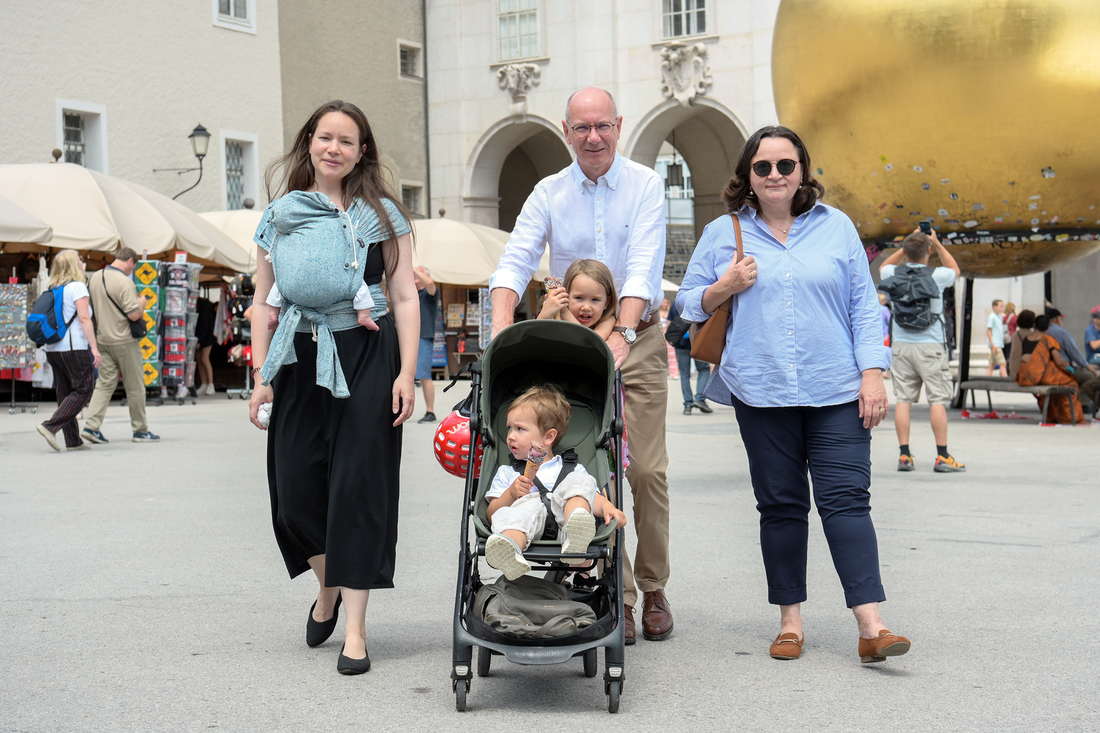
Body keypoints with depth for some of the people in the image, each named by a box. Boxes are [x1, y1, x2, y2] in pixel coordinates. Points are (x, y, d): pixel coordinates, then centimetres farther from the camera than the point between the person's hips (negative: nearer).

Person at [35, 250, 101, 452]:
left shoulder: (53, 290, 14)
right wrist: (94, 347, -15)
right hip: (74, 347, -8)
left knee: (65, 393, 9)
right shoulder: (77, 286, -7)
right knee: (83, 390, -3)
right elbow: (84, 318, -14)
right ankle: (50, 426, -16)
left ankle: (73, 441, 9)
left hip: (52, 349, 8)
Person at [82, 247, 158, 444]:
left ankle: (91, 426, -3)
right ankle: (140, 430, 12)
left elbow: (91, 307, 18)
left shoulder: (94, 278, 7)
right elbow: (134, 314, -20)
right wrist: (142, 302, -1)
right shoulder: (124, 282, -17)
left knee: (104, 383, 9)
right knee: (135, 387, 4)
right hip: (124, 340, -7)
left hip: (101, 339, 7)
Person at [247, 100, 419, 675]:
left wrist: (407, 373, -7)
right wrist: (261, 377, 5)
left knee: (357, 487, -5)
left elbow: (405, 296, 2)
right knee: (296, 487, 1)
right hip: (300, 360, 3)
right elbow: (264, 301, 12)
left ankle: (355, 629, 2)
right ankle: (327, 588, 31)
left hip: (366, 357, -2)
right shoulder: (280, 214, 11)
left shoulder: (382, 214, 5)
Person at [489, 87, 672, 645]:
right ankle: (617, 596, 8)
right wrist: (503, 330, -26)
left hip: (637, 341, -1)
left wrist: (622, 333, -30)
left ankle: (653, 587, 16)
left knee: (647, 470, -2)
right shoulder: (548, 194, 3)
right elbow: (514, 263, -8)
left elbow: (643, 266, -16)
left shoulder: (645, 185, -3)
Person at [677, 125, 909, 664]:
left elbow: (864, 306, 10)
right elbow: (689, 304, 14)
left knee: (846, 498, -8)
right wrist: (726, 287, -6)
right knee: (780, 504, 5)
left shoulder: (836, 227, 11)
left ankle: (870, 625, -9)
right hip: (761, 392, 1)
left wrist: (873, 372, 0)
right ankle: (790, 620, 15)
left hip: (836, 392, 0)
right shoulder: (723, 233, 10)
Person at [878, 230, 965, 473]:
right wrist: (937, 243, 21)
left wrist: (907, 246, 21)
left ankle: (904, 456, 3)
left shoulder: (894, 275, 0)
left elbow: (884, 266, 26)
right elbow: (954, 268, 19)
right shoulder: (937, 276, -6)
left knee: (902, 400, 3)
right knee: (938, 400, 0)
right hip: (930, 346, -3)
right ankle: (942, 457, 1)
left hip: (900, 345, 3)